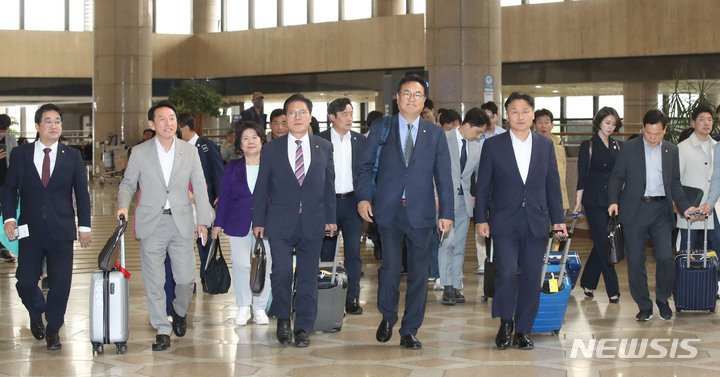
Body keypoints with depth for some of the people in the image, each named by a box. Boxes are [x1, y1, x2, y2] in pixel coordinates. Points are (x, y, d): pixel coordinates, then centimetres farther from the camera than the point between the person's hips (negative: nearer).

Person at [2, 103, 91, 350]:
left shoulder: (72, 156, 4)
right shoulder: (20, 154, 4)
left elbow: (82, 192, 7)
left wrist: (84, 226, 3)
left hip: (61, 231, 0)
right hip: (30, 231, 0)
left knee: (60, 284, 0)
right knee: (25, 282, 2)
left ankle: (52, 330, 18)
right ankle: (36, 314, 33)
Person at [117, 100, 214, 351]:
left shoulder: (190, 151, 6)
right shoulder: (140, 153, 3)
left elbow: (199, 187, 6)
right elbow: (128, 184, 10)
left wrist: (203, 220, -2)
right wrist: (123, 205, -10)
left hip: (181, 222, 1)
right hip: (151, 224, -1)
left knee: (186, 277, 2)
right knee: (154, 281, -1)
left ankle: (180, 312, 33)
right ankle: (162, 330, 9)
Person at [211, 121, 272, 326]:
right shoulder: (232, 167, 8)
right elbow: (224, 197, 9)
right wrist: (218, 223, 5)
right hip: (239, 224, 0)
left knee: (263, 265, 1)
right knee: (241, 264, -5)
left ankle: (260, 308, 14)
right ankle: (243, 307, 9)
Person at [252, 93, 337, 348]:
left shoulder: (324, 148, 9)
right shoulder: (271, 149, 5)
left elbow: (329, 185, 10)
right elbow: (261, 188, 7)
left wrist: (330, 218, 7)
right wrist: (258, 221, 4)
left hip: (312, 222, 1)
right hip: (280, 222, -1)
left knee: (308, 276, 3)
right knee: (281, 272, -9)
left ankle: (303, 328, 11)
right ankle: (283, 320, 12)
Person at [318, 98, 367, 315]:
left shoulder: (360, 141, 7)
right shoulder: (319, 140, 0)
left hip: (352, 201, 1)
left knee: (353, 252, -2)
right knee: (327, 252, 4)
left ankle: (352, 299, 3)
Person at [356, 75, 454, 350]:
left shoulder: (435, 134, 9)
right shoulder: (380, 128, 7)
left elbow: (443, 176, 7)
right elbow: (365, 165, 7)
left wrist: (446, 212, 0)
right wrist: (363, 197, -7)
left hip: (420, 213, 1)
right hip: (388, 211, -1)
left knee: (418, 272, 2)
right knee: (390, 267, -4)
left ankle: (409, 331, 11)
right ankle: (387, 317, 22)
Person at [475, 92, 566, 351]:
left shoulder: (546, 146, 10)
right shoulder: (493, 146, 3)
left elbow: (553, 185, 12)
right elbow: (483, 186, 4)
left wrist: (558, 219, 8)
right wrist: (481, 219, -2)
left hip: (536, 222, 2)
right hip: (505, 222, -2)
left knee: (531, 278, 3)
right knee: (507, 272, -15)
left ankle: (523, 330, 16)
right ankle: (505, 323, 8)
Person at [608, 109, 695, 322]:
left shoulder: (671, 151, 10)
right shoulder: (629, 148, 3)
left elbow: (675, 184, 15)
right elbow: (617, 177, 3)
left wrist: (684, 207, 2)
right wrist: (613, 201, -13)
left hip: (661, 210, 1)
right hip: (634, 211, -1)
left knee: (665, 257, -10)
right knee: (635, 260, -1)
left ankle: (663, 300, 13)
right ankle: (644, 306, 12)